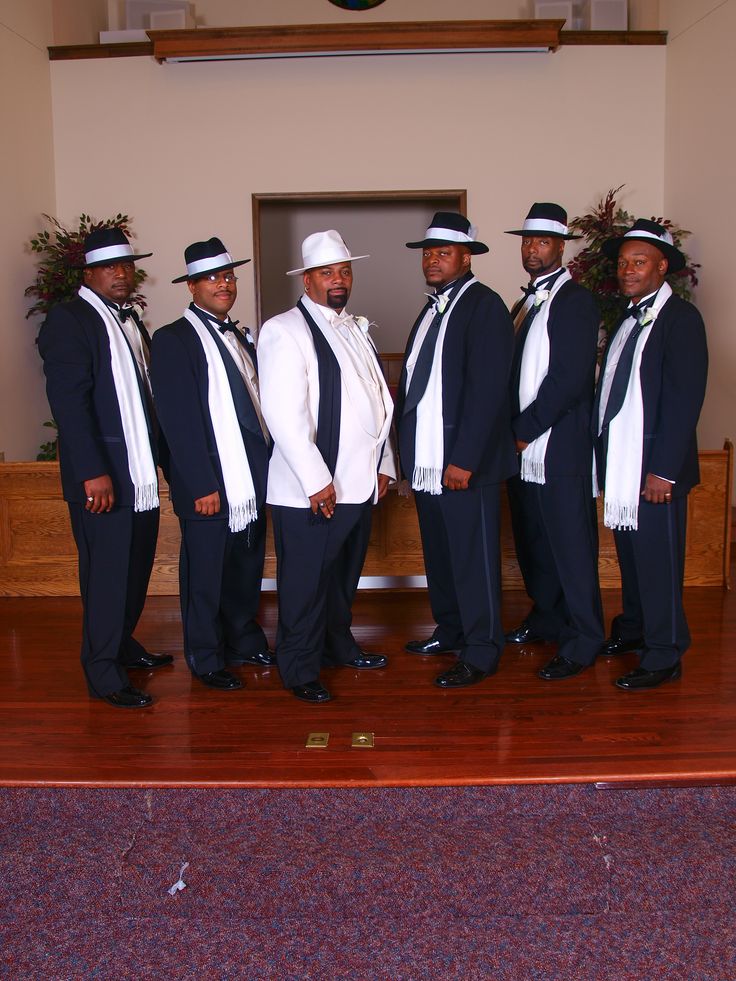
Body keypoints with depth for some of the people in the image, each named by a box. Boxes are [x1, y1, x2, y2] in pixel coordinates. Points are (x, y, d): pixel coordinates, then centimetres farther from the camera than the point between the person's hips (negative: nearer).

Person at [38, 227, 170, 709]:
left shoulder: (131, 321, 17)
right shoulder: (69, 319, -8)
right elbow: (69, 401, -17)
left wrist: (157, 455, 13)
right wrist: (93, 472, -23)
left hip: (142, 474, 8)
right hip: (102, 477, -8)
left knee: (137, 566, 16)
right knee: (107, 574, -1)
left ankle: (123, 644, 34)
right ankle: (104, 674, 11)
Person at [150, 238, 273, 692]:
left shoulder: (241, 337, 15)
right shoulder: (173, 339, -8)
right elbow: (179, 420, -14)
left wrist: (270, 465, 10)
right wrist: (203, 486, -16)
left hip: (252, 480, 7)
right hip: (210, 486, -7)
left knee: (248, 569, 17)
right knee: (205, 577, 6)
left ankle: (245, 641, 35)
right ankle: (207, 659, 22)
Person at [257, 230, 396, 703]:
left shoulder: (358, 328, 17)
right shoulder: (285, 331, -8)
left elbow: (378, 400, 19)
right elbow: (284, 415, -16)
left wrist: (385, 464, 13)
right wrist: (317, 481, -18)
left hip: (361, 483, 7)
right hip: (309, 491, -7)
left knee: (345, 576, 19)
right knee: (306, 583, 3)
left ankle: (338, 646, 36)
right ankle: (300, 671, 16)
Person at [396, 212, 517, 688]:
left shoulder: (485, 305, -10)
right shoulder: (433, 308, 16)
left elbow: (487, 390, -17)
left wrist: (464, 460, -20)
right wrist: (410, 452, 11)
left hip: (464, 464, -8)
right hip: (426, 462, 8)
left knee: (474, 559, 1)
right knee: (439, 554, 17)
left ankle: (481, 652, 12)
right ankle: (450, 631, 33)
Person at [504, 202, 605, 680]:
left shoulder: (575, 301, -9)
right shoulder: (526, 303, 17)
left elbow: (570, 378, -17)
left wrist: (524, 430, -15)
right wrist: (510, 429, 7)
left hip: (560, 448, -8)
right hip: (522, 445, 8)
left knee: (571, 545, -2)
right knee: (533, 540, 16)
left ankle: (583, 642, 8)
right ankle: (546, 618, 32)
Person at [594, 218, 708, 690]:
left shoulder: (680, 318, -9)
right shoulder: (627, 319, 16)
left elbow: (685, 398, -16)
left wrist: (664, 469, -20)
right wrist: (601, 450, 10)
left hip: (654, 465, -7)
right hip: (619, 462, 8)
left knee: (658, 558, -1)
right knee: (630, 554, 17)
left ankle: (664, 657, 9)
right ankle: (633, 629, 32)